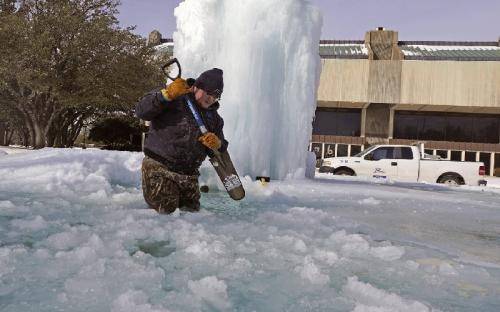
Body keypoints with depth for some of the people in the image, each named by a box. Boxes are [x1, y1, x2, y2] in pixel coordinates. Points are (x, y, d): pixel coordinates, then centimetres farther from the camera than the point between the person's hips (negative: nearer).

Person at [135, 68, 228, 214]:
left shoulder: (213, 117, 12)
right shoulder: (174, 100, -6)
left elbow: (221, 150, 12)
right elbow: (141, 111, -18)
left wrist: (217, 144, -13)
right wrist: (168, 94, -29)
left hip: (189, 176, 6)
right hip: (159, 169, -6)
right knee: (166, 212, -9)